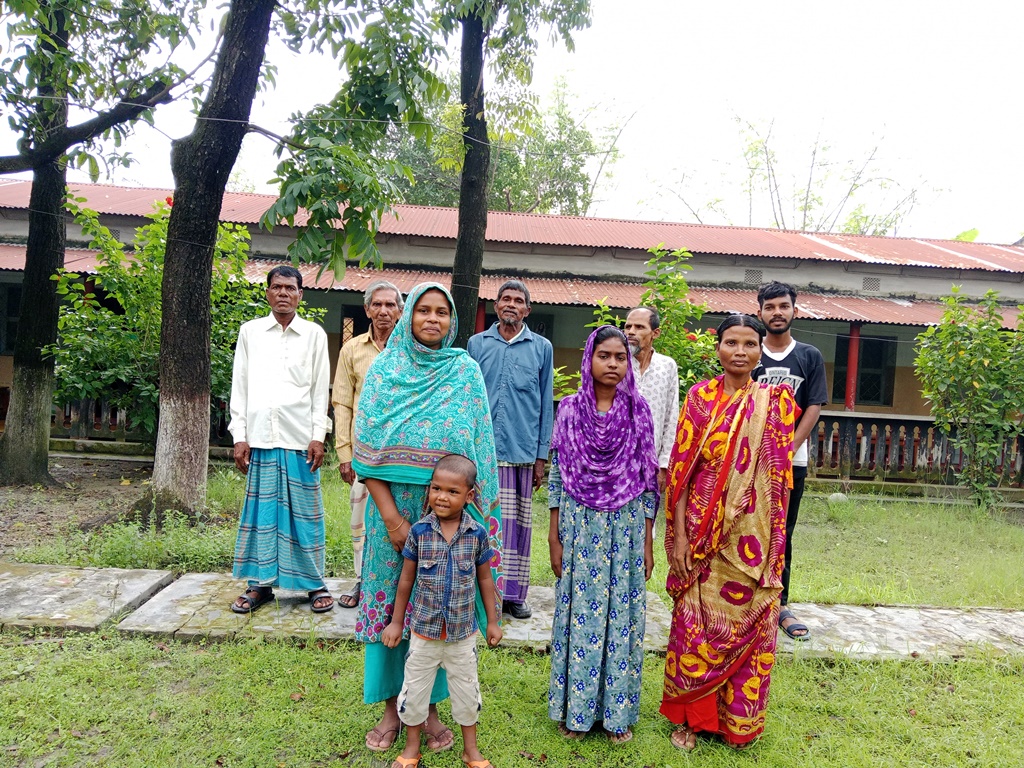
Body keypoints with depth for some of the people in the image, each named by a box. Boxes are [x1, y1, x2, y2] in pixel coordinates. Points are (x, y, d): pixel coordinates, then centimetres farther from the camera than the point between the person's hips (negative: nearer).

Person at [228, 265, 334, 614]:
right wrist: (239, 436, 1)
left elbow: (320, 389, 4)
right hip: (260, 436, 1)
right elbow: (240, 386, 8)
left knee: (304, 511, 3)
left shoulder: (314, 334, 6)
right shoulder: (250, 331, 9)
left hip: (301, 438, -1)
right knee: (261, 510, 6)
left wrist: (318, 436, -3)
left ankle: (315, 583, 13)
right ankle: (261, 583, 18)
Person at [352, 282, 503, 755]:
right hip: (393, 507, 0)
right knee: (390, 601, 8)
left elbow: (478, 448, 1)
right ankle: (391, 707, 25)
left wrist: (456, 507, -5)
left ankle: (429, 707, 25)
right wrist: (391, 516, -12)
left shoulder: (466, 372, 1)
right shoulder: (385, 369, 0)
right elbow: (368, 448, -4)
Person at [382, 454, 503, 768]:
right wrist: (396, 622, 3)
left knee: (466, 689, 17)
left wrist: (492, 621, 6)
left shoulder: (477, 533, -11)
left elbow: (484, 578, 1)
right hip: (424, 628, 0)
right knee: (414, 688, 14)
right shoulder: (419, 532, -12)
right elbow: (407, 578, -2)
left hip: (463, 632, 0)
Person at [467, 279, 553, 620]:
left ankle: (514, 593, 18)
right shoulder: (477, 344, 8)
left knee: (519, 523, 6)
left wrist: (541, 456, 3)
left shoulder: (542, 348, 7)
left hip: (523, 451, 0)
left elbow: (546, 404, 7)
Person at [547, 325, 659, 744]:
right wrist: (554, 538, 0)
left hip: (625, 530, 1)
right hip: (580, 529, 0)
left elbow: (648, 481, 3)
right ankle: (574, 709, 24)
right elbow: (557, 477, 1)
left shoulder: (638, 412, 0)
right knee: (578, 612, 8)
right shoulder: (569, 410, -1)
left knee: (621, 615, 8)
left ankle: (617, 710, 25)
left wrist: (647, 542, 3)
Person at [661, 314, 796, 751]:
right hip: (702, 530, -1)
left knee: (748, 623, 10)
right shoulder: (700, 397, -1)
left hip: (752, 536, 1)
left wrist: (775, 542, 2)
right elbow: (680, 468, -3)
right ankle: (689, 715, 27)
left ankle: (739, 719, 31)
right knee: (696, 621, 7)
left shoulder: (776, 401, 2)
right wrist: (678, 534, -8)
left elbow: (780, 475, 4)